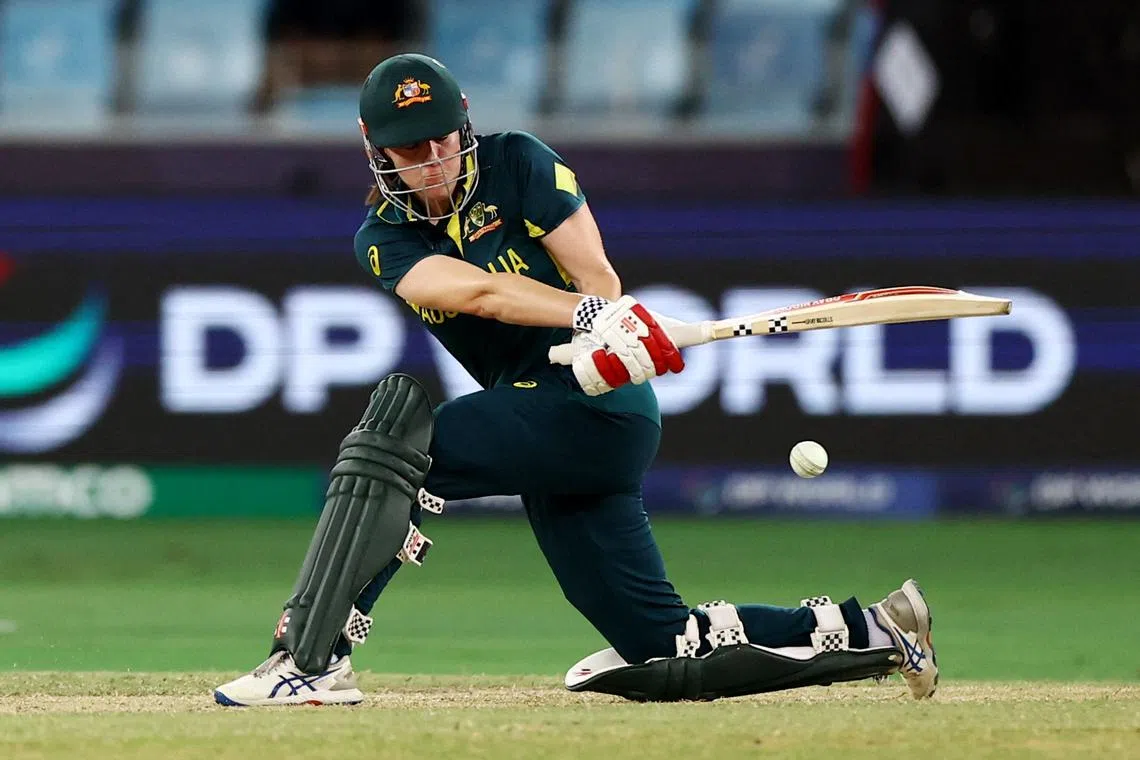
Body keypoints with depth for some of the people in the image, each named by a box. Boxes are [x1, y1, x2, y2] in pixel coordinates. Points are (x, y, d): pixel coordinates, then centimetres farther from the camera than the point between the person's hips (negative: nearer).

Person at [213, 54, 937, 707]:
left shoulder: (520, 166, -1)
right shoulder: (384, 238, 7)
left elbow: (599, 280, -7)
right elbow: (476, 291, -12)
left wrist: (604, 347, -29)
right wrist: (592, 317, -28)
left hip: (598, 410, -6)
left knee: (388, 447, -23)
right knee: (665, 656, 5)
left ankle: (309, 659, -23)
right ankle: (873, 631, 16)